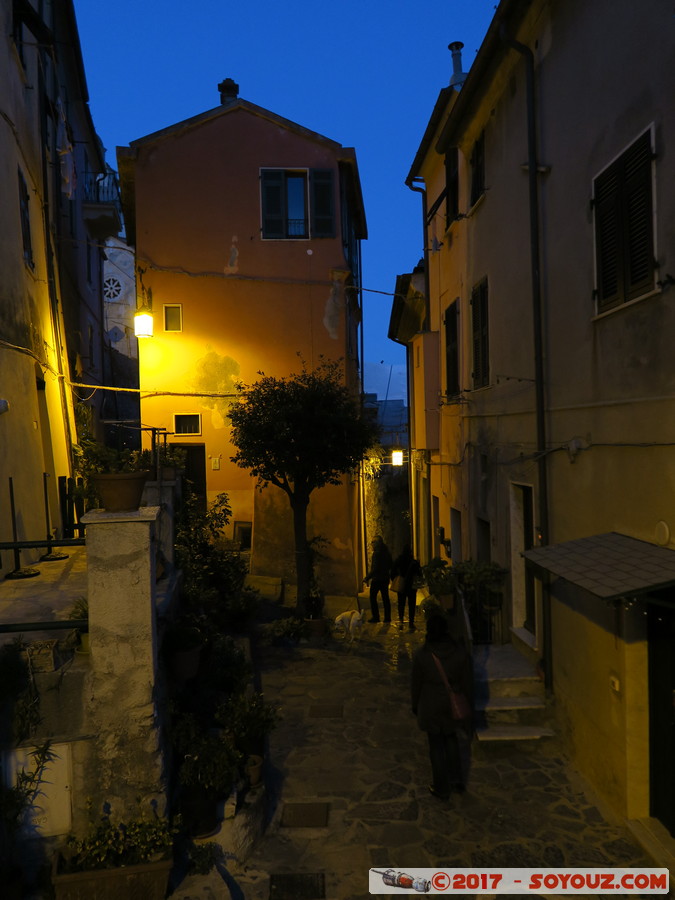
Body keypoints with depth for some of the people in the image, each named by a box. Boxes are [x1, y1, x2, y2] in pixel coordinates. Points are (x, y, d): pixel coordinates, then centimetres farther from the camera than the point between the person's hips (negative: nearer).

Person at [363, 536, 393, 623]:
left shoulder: (376, 554, -18)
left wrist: (367, 578, -17)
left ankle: (375, 616, 2)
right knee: (385, 598, 11)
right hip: (385, 578, 8)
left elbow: (375, 568, -21)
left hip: (377, 579, -7)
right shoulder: (387, 553, 7)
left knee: (373, 597, 4)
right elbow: (391, 566, 14)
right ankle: (387, 617, 12)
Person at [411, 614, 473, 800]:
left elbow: (416, 684, -7)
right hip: (454, 707, 2)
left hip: (431, 708, -2)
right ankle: (457, 780, 31)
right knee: (453, 742, 26)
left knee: (436, 747, 14)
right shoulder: (460, 652, -14)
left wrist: (415, 706, 10)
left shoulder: (421, 655, -19)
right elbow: (467, 683, -4)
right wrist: (468, 710, 9)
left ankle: (442, 789, 27)